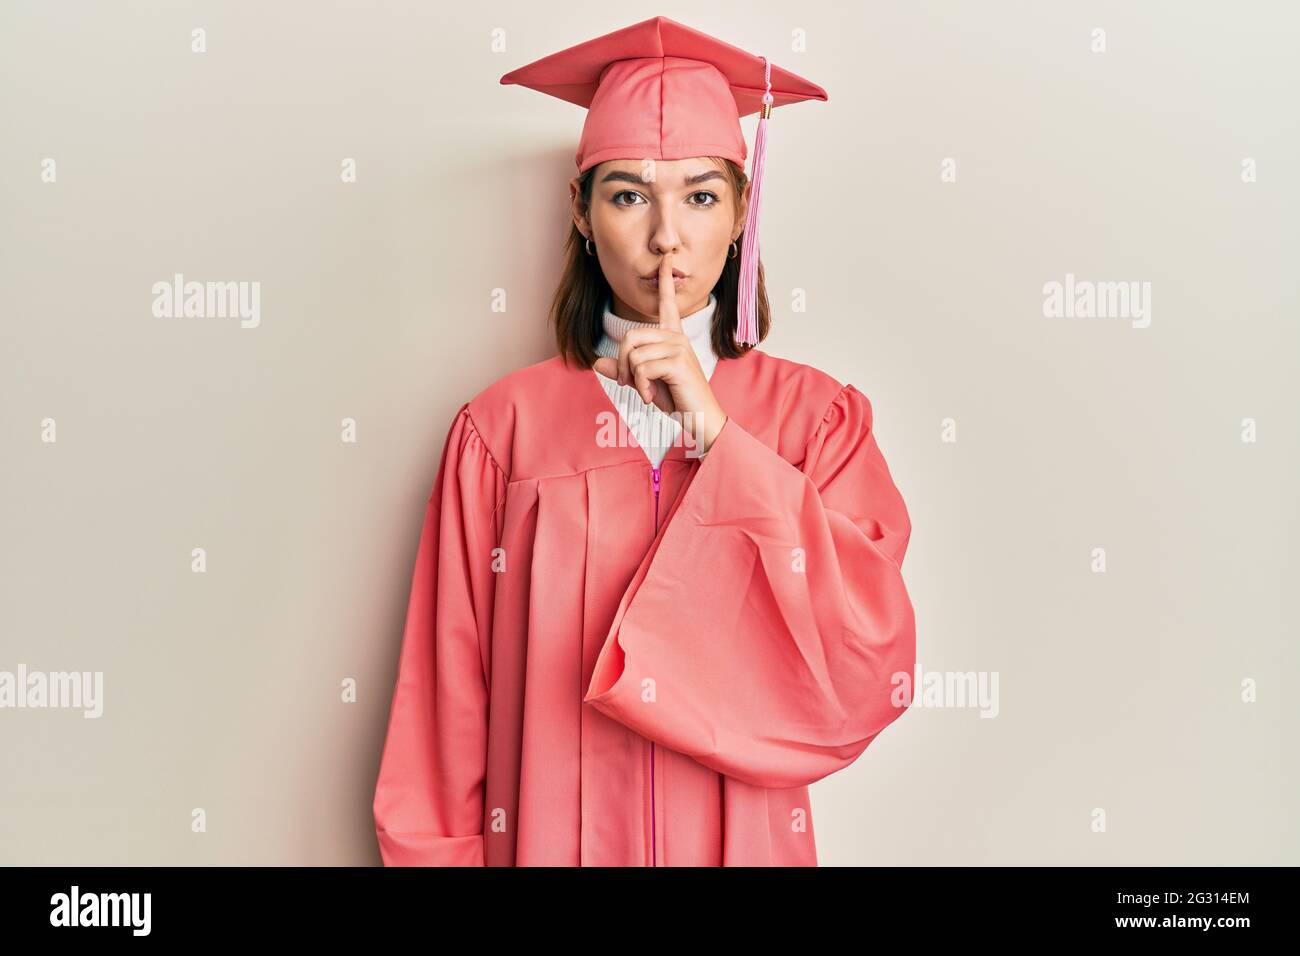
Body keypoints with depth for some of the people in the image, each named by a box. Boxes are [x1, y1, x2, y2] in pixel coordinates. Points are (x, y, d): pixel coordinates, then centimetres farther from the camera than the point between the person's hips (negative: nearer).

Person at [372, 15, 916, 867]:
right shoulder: (503, 429, -8)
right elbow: (449, 712, -5)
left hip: (747, 838, 1)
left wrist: (714, 433, -20)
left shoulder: (815, 416, -5)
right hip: (546, 837, 0)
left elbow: (873, 672, -18)